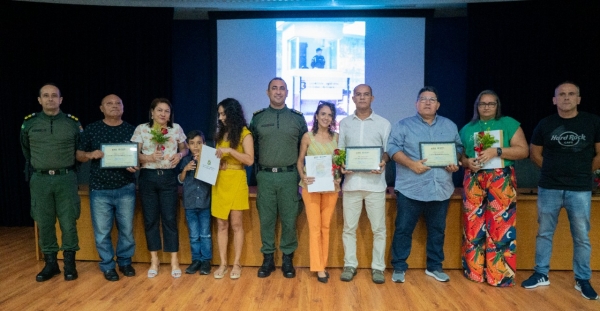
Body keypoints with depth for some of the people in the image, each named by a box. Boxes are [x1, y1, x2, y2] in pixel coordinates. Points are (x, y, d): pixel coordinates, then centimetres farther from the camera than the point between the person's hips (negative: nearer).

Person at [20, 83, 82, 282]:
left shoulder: (73, 123, 0)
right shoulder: (29, 123, 3)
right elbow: (26, 150, 19)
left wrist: (67, 169, 8)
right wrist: (38, 166, 17)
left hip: (66, 179, -1)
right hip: (40, 180, 2)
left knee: (69, 223, 1)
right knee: (44, 224, 7)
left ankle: (70, 264, 13)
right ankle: (50, 263, 20)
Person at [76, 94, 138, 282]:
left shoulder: (132, 130, 5)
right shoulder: (92, 129, 4)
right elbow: (79, 155, 7)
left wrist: (135, 165, -15)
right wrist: (90, 155, -15)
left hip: (126, 189, 1)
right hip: (100, 189, 0)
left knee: (126, 229, 8)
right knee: (102, 232, 4)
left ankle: (125, 262, 26)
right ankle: (108, 266, 20)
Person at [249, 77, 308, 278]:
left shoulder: (297, 118, 6)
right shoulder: (258, 118, 7)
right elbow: (253, 148, 10)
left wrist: (301, 172, 3)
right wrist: (257, 170, 4)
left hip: (289, 176, 0)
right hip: (265, 176, 1)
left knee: (289, 220, 4)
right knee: (266, 219, 6)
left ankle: (288, 259, 17)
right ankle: (268, 258, 18)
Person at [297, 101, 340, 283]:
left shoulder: (336, 137, 5)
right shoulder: (308, 136, -1)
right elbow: (300, 161, 3)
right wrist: (303, 176, -14)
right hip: (311, 186, -2)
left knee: (326, 226, 8)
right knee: (315, 227, -1)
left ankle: (323, 264, 19)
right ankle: (319, 268, 6)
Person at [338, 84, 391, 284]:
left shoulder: (384, 124, 6)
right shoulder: (344, 123, 10)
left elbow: (388, 151, 5)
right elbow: (340, 150, 11)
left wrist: (383, 162, -17)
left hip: (375, 183, -1)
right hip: (351, 182, 1)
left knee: (378, 228, 4)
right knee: (349, 227, 7)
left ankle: (378, 267, 16)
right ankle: (350, 265, 19)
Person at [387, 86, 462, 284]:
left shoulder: (450, 126, 13)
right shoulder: (403, 125, 1)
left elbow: (458, 148, 16)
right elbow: (393, 148, -7)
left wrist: (455, 163, -4)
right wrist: (411, 164, -19)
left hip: (440, 189, 4)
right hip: (410, 189, -3)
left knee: (437, 230, 13)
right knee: (403, 229, 1)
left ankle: (434, 267, 28)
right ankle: (399, 268, 12)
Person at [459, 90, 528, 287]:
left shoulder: (509, 124, 5)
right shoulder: (467, 129, 14)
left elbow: (523, 151, -2)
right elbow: (459, 154, 15)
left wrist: (497, 151, -15)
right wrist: (466, 162, -7)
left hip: (501, 181, -2)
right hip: (473, 181, 3)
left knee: (500, 227, -6)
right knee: (473, 225, 2)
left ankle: (500, 275, 3)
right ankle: (474, 270, 13)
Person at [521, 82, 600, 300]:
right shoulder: (545, 124, 1)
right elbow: (534, 153, 10)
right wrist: (554, 169, 6)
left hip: (580, 189, -1)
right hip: (549, 188, 1)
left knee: (581, 236, 5)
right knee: (544, 233, 8)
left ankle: (582, 280, 20)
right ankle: (541, 274, 20)